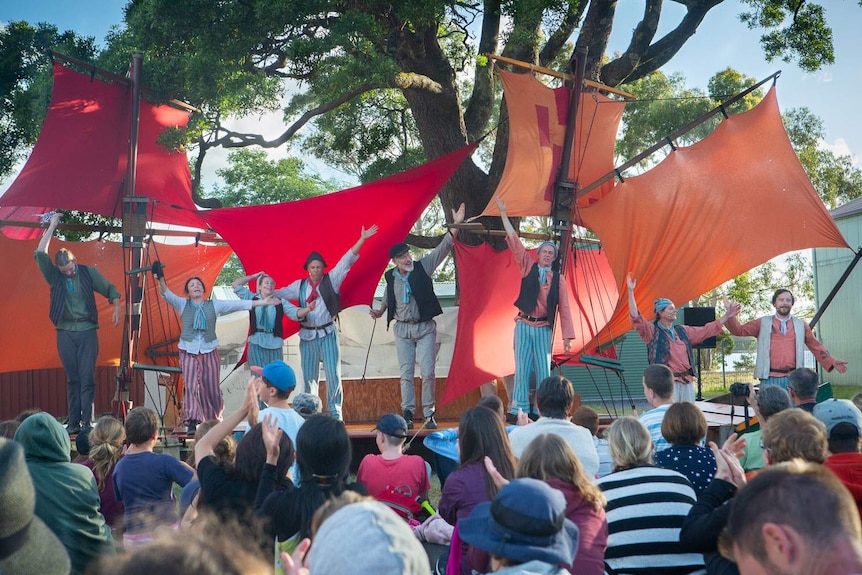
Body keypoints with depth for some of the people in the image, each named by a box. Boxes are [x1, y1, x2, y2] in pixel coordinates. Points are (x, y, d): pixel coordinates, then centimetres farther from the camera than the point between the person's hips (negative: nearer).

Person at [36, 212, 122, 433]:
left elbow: (110, 289, 9)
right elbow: (40, 254, -7)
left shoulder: (88, 272, 2)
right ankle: (73, 422, 8)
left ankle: (87, 421, -6)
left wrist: (116, 308, -6)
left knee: (87, 378, -6)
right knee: (72, 379, 4)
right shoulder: (54, 276, 4)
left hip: (87, 331, -2)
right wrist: (52, 227, -6)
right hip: (65, 332, 2)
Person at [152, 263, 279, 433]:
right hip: (188, 350, -1)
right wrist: (161, 279, -27)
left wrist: (263, 302, -2)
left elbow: (238, 304, 3)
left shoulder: (214, 305, 7)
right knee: (190, 385, -14)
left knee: (211, 388, 3)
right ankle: (191, 422, -17)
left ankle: (213, 422, 18)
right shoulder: (182, 304, 7)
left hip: (209, 350, 1)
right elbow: (166, 294, -7)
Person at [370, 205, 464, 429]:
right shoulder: (390, 276, 2)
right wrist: (380, 310, 5)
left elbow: (442, 249, -12)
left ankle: (429, 414, 2)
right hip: (402, 329, 2)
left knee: (427, 372, -6)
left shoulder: (422, 267, -5)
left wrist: (455, 226, -22)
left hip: (425, 327, -2)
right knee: (406, 374, 3)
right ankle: (408, 413, 8)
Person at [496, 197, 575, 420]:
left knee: (544, 371, 2)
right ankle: (519, 410, 2)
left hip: (544, 328, 1)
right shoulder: (528, 267, 6)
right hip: (524, 325, 0)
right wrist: (503, 214, -1)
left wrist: (566, 336, -2)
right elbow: (515, 242, 3)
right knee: (522, 369, 0)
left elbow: (564, 308, 3)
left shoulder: (558, 278, 6)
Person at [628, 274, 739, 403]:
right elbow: (636, 318, -14)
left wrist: (727, 316, 26)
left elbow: (707, 330, 26)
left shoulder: (682, 331, 18)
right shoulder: (653, 331, -1)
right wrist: (630, 292, -22)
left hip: (687, 381, 7)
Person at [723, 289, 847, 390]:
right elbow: (740, 330, 7)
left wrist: (832, 362, 9)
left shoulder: (800, 325, 14)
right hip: (770, 379, -1)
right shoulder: (763, 323, 10)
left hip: (794, 378, 1)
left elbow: (816, 347, 17)